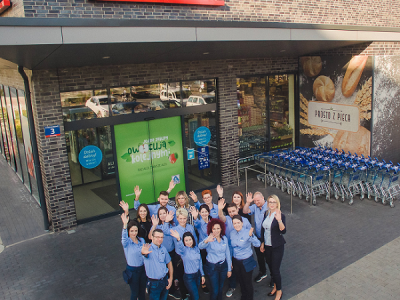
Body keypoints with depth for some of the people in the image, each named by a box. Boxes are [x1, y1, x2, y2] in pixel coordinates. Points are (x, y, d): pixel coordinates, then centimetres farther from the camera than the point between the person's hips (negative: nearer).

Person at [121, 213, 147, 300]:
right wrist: (125, 224, -56)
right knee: (135, 293, 10)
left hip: (142, 269, 4)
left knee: (142, 291, 18)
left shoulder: (142, 240, -1)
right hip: (132, 270, -4)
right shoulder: (126, 242, -16)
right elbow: (124, 237, -40)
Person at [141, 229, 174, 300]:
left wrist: (170, 278, 7)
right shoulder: (149, 248, -17)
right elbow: (145, 254, -41)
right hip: (154, 283, -5)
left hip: (165, 280, 5)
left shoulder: (163, 248, 2)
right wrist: (143, 253, -65)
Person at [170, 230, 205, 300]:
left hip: (197, 275, 5)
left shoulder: (196, 248, 1)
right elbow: (178, 249, -41)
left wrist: (202, 275, 15)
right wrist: (178, 239, -62)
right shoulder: (183, 250, -16)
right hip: (189, 277, -5)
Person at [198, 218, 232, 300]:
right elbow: (200, 246, -36)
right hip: (212, 267, -4)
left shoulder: (224, 238, -1)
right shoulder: (210, 239, -16)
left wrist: (229, 269, 8)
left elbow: (227, 254, 6)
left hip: (223, 266, 4)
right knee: (215, 290, 1)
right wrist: (206, 241, -58)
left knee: (220, 288, 18)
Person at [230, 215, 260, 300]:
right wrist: (230, 261, 12)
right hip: (236, 261, 5)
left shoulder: (247, 232, -21)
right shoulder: (232, 233, -5)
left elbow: (257, 244, -34)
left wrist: (251, 236, -52)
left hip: (246, 262, -5)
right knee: (240, 281, 23)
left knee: (248, 283, 9)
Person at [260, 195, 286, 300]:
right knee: (270, 267, 18)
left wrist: (279, 220, -45)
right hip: (267, 246, 6)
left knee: (275, 269, 0)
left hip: (277, 246, -6)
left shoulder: (280, 216, -17)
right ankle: (275, 286, 39)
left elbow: (283, 231, -30)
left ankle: (279, 291, 20)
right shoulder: (266, 214, 2)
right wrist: (262, 243, 14)